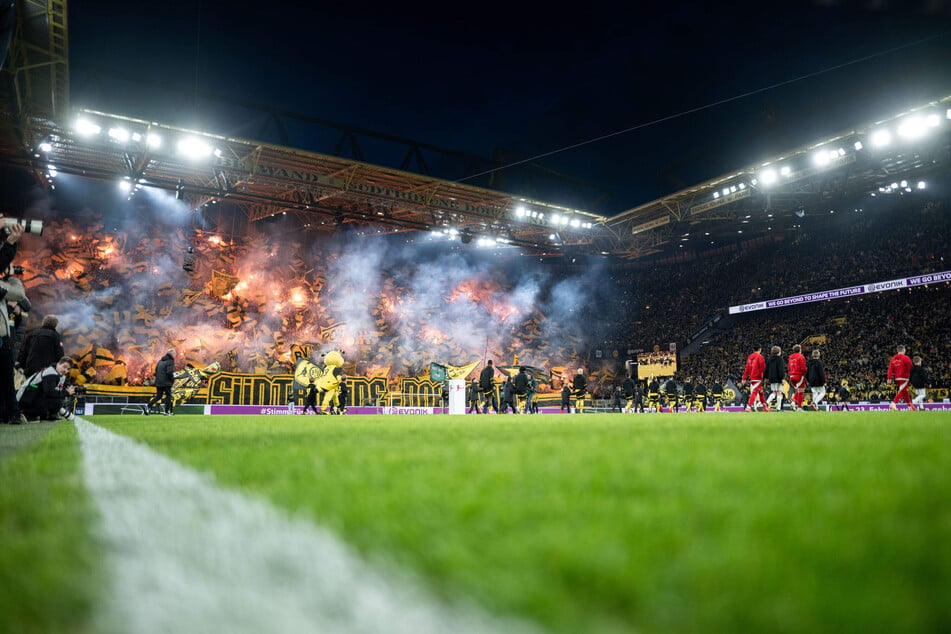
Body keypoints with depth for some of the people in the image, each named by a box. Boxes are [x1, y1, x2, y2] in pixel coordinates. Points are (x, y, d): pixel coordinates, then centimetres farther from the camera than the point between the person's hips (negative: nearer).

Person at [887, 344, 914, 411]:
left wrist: (889, 378, 2)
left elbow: (890, 369, 3)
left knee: (905, 391, 16)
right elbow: (910, 367, -7)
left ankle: (910, 405, 24)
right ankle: (894, 404, -19)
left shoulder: (893, 359, 8)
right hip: (904, 378, -7)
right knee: (902, 391, -8)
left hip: (897, 378, 7)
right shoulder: (905, 358, -8)